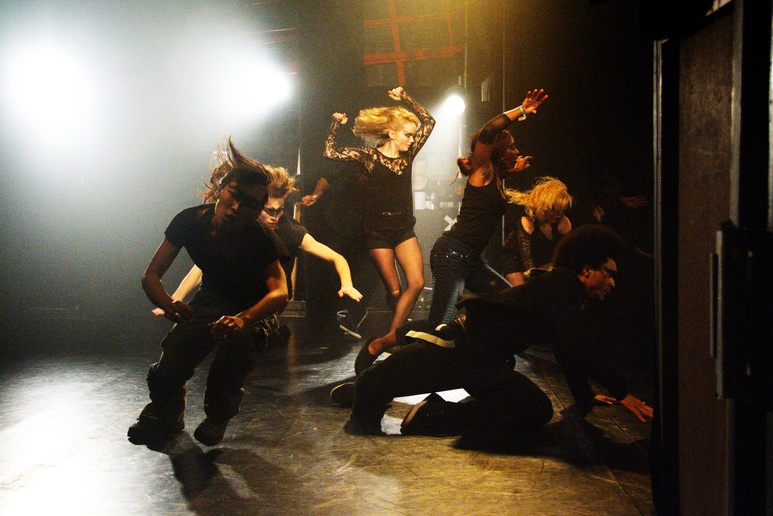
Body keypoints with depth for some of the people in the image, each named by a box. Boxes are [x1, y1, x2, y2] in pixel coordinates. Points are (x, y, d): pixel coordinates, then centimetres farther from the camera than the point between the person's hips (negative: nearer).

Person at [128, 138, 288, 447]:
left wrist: (242, 319, -62)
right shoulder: (190, 222, -23)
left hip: (254, 309, -2)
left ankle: (218, 416, -7)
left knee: (235, 340, -36)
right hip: (211, 300, 2)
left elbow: (280, 293, -43)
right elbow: (151, 275, -20)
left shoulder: (260, 239, -31)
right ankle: (166, 414, 15)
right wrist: (167, 304, -43)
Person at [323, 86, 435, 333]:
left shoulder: (407, 155, 7)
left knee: (417, 283, -12)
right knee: (394, 290, -2)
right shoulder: (369, 156, -3)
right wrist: (336, 125, -11)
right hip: (378, 232, -4)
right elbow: (330, 152, -8)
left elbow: (428, 121, 11)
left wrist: (404, 99, 7)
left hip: (404, 230, 4)